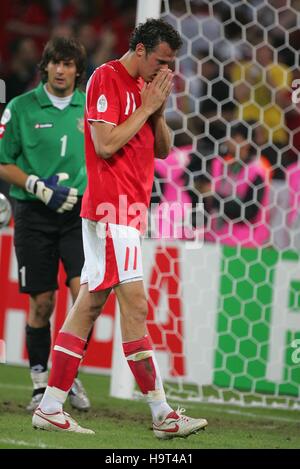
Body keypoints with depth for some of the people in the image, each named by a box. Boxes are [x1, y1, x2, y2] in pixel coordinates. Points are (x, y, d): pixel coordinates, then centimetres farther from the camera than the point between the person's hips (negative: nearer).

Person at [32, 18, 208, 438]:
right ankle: (162, 413, -12)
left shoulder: (143, 87, 18)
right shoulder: (107, 79, -9)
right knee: (134, 303, -11)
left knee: (90, 303, 7)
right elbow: (106, 144, -18)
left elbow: (162, 149, 18)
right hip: (111, 208, -9)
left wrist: (159, 109, 2)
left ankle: (51, 408, 9)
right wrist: (147, 106, -12)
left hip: (127, 210, 9)